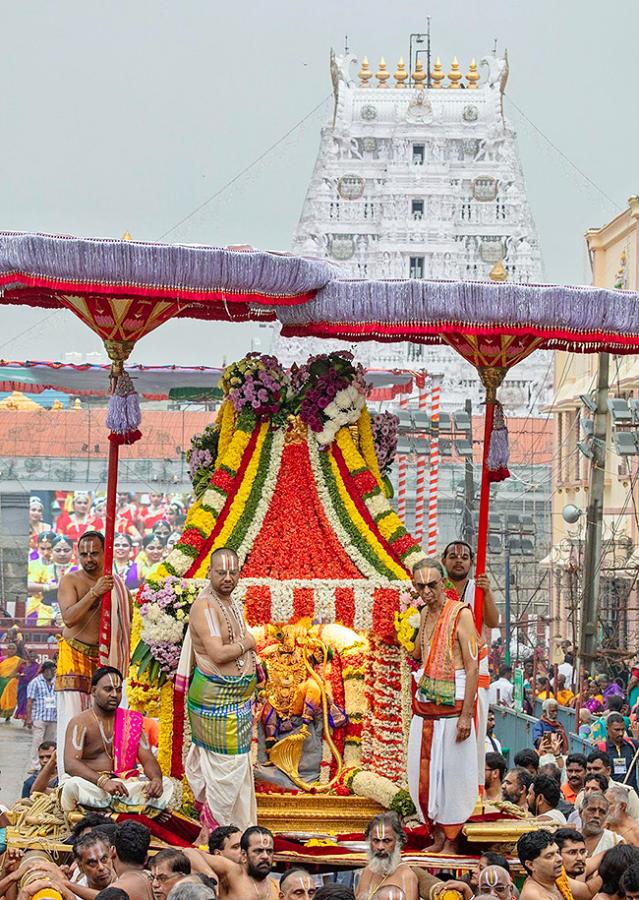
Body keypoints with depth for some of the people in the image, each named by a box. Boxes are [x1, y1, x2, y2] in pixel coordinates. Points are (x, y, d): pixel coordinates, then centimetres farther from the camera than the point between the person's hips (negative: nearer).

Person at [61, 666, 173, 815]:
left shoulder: (131, 721, 12)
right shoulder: (80, 723, -2)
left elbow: (148, 759, 8)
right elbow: (70, 763, -17)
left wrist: (156, 779, -17)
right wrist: (103, 781, -34)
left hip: (124, 784, 4)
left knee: (166, 784, -18)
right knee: (73, 785, -37)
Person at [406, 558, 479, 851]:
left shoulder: (460, 614, -11)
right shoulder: (425, 613, 12)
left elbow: (472, 667, -14)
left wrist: (465, 715, -19)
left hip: (452, 706, -7)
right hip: (425, 706, 7)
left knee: (452, 772, -1)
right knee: (422, 772, 6)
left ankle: (451, 841, 7)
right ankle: (437, 836, 16)